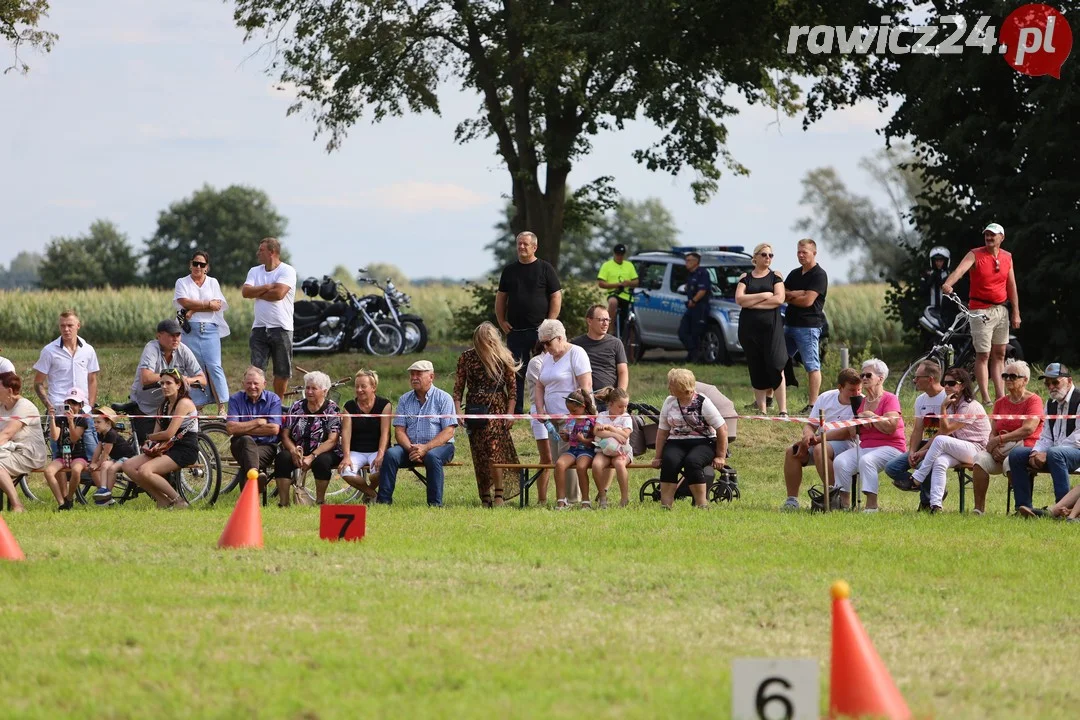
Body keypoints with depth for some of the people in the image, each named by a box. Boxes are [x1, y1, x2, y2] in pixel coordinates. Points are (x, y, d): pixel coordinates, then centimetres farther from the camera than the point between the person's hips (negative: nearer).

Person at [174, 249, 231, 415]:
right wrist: (208, 304, -6)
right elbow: (184, 302, -6)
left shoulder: (213, 283, 14)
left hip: (210, 329, 0)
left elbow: (217, 305, 1)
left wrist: (194, 309, -7)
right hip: (190, 330, 0)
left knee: (214, 366, -11)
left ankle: (222, 406, -16)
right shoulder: (182, 282, 11)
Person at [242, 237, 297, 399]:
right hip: (259, 328, 3)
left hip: (281, 328, -3)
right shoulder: (255, 271, 12)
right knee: (257, 369, -5)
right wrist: (267, 287, -12)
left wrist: (257, 292, -4)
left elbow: (278, 293, -18)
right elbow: (245, 292, -2)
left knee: (282, 371, 4)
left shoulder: (287, 271, -4)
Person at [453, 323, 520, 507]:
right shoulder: (467, 357, 4)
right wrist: (457, 409, -5)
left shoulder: (503, 358, 0)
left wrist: (510, 413, -3)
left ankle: (498, 495, -9)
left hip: (496, 408, -3)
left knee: (494, 450, -15)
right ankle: (484, 497, 8)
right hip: (475, 408, 3)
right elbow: (459, 385, 6)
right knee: (479, 455, 2)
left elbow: (512, 386, 2)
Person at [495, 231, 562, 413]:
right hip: (515, 330, 3)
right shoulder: (510, 270, 12)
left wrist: (550, 323, -10)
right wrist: (502, 321, 5)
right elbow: (501, 297, 17)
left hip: (540, 329, -3)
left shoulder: (545, 268, 1)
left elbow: (556, 296, -2)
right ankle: (515, 410, 10)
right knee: (516, 371, 5)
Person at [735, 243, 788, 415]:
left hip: (771, 326, -2)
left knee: (776, 367, -12)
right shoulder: (745, 277, 11)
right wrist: (764, 296, -9)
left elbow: (779, 299, -7)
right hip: (749, 328, 2)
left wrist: (752, 303, -7)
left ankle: (783, 410, -16)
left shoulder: (775, 276, 7)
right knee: (756, 370, 4)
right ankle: (761, 411, 8)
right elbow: (739, 299, -3)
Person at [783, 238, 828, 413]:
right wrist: (797, 294, -11)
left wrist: (789, 297, 0)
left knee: (812, 366, -7)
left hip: (808, 325, -8)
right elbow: (782, 294, 8)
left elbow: (808, 300, -15)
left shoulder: (819, 275, -7)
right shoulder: (794, 274, 17)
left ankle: (813, 404, -6)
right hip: (790, 324, 8)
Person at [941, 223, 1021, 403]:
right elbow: (960, 269, -26)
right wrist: (948, 284, -46)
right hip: (981, 310, -5)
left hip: (1001, 310, 5)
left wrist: (1016, 312, 10)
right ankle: (985, 398, -2)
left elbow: (1011, 286, 12)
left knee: (999, 354, 10)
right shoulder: (975, 255, -8)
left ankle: (1000, 396, 15)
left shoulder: (1007, 258, 7)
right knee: (983, 355, -5)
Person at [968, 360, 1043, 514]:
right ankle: (978, 509, -29)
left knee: (1010, 462, -38)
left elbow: (1028, 429, -15)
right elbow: (993, 432, 11)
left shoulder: (1033, 400, -2)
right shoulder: (1001, 402, 17)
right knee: (981, 459, -26)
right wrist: (993, 447, -13)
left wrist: (999, 440, -17)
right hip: (1001, 450, 5)